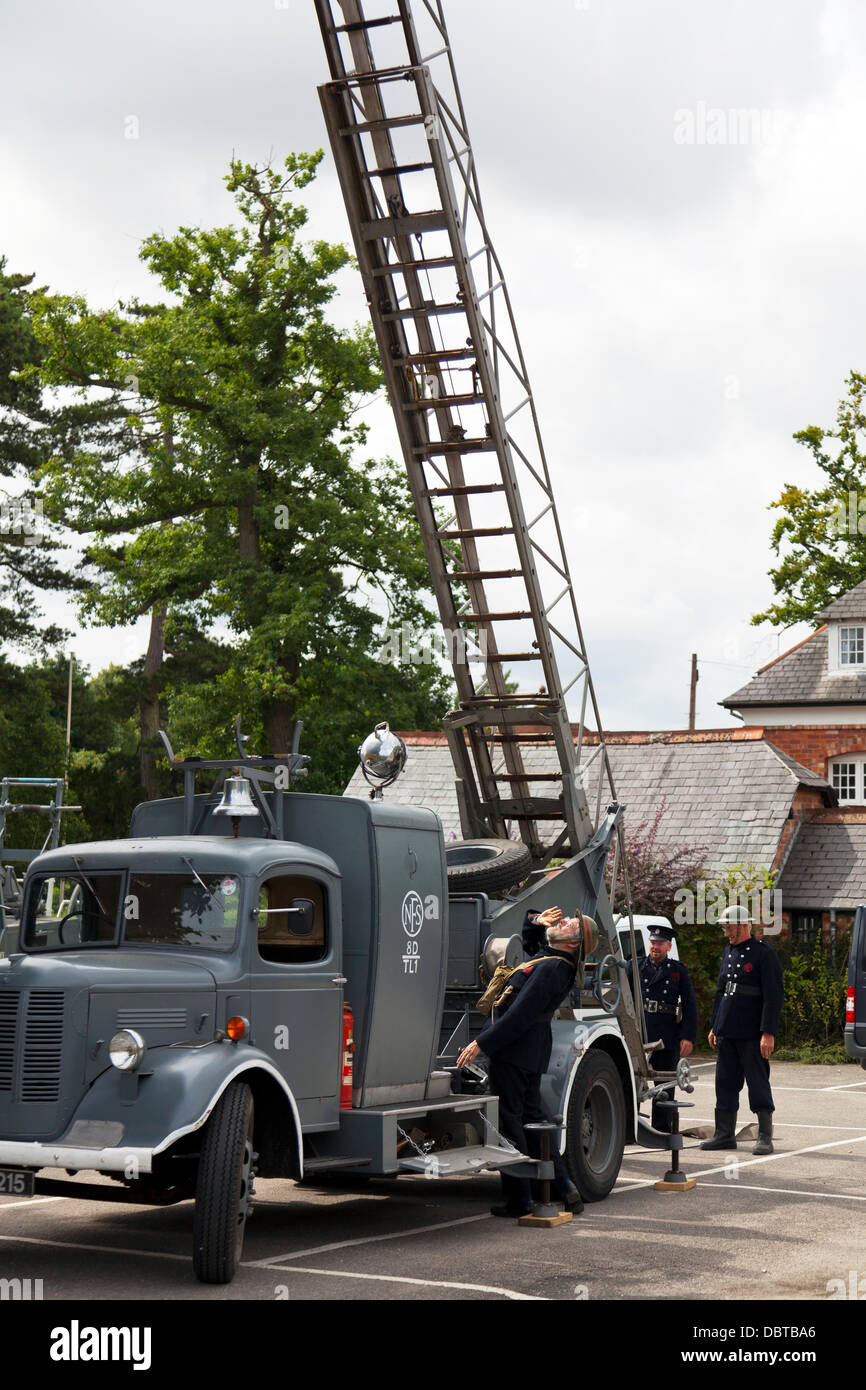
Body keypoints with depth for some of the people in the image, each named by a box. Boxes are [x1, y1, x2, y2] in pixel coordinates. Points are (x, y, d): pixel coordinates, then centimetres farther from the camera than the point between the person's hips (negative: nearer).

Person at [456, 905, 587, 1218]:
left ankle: (519, 1198, 2)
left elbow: (520, 1016, -24)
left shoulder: (550, 968, -21)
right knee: (532, 1115, 16)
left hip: (513, 1051, -10)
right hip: (531, 1051, 10)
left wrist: (481, 1043, -20)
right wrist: (537, 920, 8)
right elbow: (527, 936, 30)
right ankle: (563, 1186, 17)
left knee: (508, 1119, -3)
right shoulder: (549, 958, 9)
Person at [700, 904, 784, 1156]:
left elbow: (773, 997, -13)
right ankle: (725, 1135, 17)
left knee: (758, 1083, -2)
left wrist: (768, 1033, -19)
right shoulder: (729, 952, 15)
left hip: (753, 1035, -7)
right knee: (725, 1083, 9)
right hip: (727, 1033, 7)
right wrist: (714, 1026, 19)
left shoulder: (764, 954, -9)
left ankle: (765, 1137, 5)